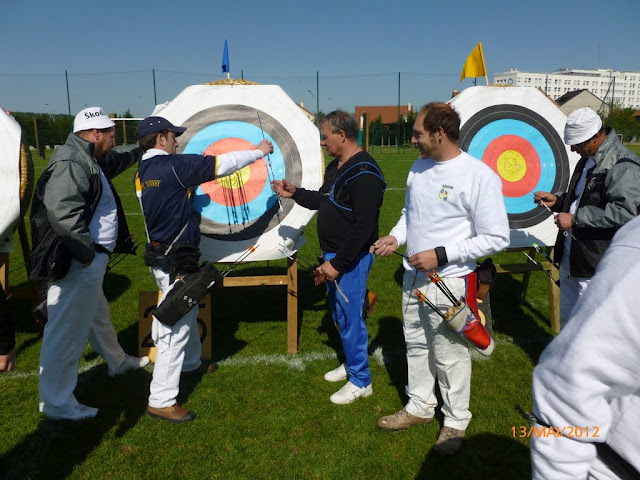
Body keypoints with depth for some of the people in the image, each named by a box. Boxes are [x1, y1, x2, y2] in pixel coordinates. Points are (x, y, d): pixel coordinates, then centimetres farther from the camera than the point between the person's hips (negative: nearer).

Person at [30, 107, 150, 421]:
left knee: (97, 315, 27)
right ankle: (56, 403, 11)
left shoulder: (89, 159, 14)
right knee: (68, 330, -2)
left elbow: (116, 160, 36)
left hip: (88, 263, 12)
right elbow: (62, 213, -32)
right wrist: (88, 254, -25)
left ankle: (118, 362, 49)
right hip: (78, 265, -12)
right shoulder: (71, 163, -20)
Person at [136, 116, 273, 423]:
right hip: (174, 261, -10)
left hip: (161, 254, 10)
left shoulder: (143, 171, 7)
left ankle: (191, 362, 47)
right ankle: (161, 401, 4)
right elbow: (221, 164, -14)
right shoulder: (172, 166, -19)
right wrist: (258, 151, -2)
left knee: (187, 313, 26)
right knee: (176, 326, -4)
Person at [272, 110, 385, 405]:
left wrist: (337, 263, -24)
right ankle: (351, 364, 38)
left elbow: (363, 227, -26)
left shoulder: (363, 173, -22)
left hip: (351, 259, -10)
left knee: (349, 316, -1)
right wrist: (294, 193, 12)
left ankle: (360, 381, 16)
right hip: (333, 254, 10)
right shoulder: (336, 167, 12)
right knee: (339, 312, 20)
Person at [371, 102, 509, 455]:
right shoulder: (419, 168, 5)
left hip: (448, 283, -7)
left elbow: (496, 238, -18)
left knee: (450, 354, 8)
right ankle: (419, 407, 41)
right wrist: (395, 236, -1)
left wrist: (441, 255, -22)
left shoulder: (479, 176, -19)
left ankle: (456, 421, 32)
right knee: (415, 345, 19)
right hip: (413, 276, 7)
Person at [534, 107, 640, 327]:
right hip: (571, 256, 9)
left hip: (596, 264, -9)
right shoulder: (588, 160, 14)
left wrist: (575, 219, -24)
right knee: (568, 319, 22)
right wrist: (557, 201, 9)